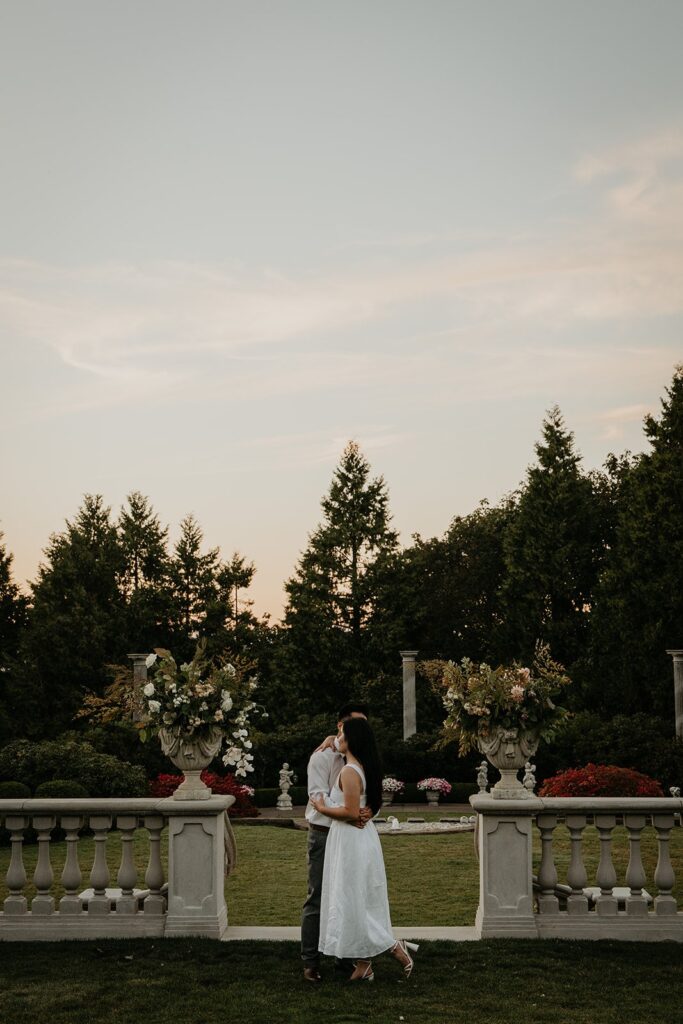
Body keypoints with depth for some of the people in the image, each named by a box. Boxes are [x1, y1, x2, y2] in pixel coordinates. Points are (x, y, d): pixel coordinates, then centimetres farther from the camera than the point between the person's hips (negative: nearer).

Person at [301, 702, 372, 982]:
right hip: (324, 833, -5)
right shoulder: (322, 756, -8)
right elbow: (318, 796, -17)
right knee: (318, 898, -3)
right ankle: (310, 961, 3)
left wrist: (369, 810, -22)